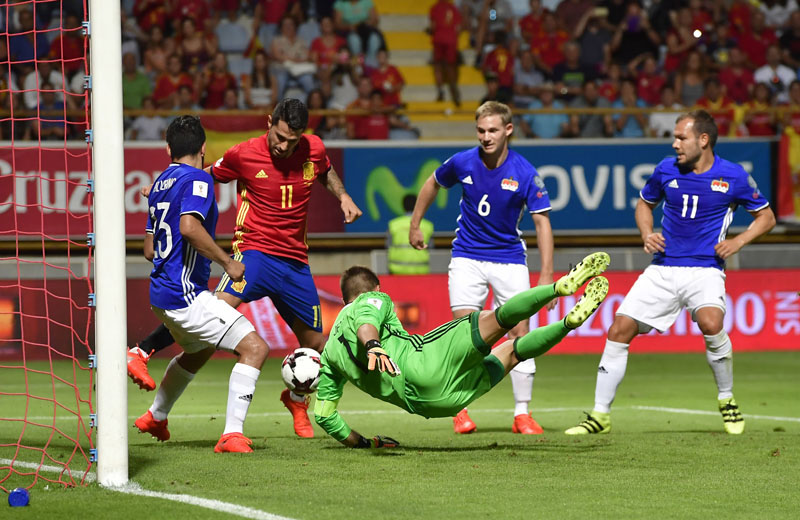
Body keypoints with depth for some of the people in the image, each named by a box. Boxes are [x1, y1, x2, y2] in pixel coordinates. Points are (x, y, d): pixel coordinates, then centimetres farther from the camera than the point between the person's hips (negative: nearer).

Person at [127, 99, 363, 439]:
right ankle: (141, 353, -28)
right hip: (255, 250, -5)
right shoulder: (244, 155, -8)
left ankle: (296, 398, 41)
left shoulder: (314, 149, 1)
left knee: (315, 344, 10)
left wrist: (343, 197, 9)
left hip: (295, 262, 5)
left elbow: (326, 173, 26)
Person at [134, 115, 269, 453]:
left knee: (198, 350, 36)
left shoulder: (160, 184, 15)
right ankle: (232, 435, -22)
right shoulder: (197, 179, -11)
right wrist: (227, 262, -21)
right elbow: (189, 226, -29)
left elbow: (149, 250, 21)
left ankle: (155, 417, 50)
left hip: (162, 294, 10)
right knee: (254, 348, -14)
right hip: (185, 295, -10)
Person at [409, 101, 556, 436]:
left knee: (520, 333, -4)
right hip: (467, 257, 0)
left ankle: (522, 414, 3)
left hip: (509, 259, 0)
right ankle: (461, 411, 3)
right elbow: (432, 184, 12)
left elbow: (542, 222, -12)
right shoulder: (462, 163, -9)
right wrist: (415, 225, 17)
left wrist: (546, 275, -18)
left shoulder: (525, 173, -14)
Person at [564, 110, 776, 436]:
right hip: (663, 270, 4)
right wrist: (647, 235, 3)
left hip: (705, 269, -4)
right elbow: (645, 204, 22)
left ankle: (727, 401, -8)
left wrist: (737, 242, -8)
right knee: (619, 330, -6)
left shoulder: (733, 176, -5)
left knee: (710, 323, -32)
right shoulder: (667, 170, 3)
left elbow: (766, 217, 8)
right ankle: (600, 416, 5)